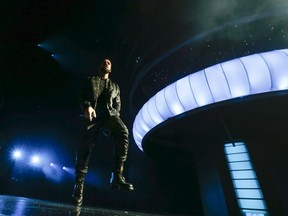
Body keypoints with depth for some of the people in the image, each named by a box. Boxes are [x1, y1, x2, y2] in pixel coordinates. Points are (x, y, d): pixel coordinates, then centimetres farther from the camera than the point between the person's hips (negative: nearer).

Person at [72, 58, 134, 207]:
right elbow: (82, 96, 9)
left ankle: (117, 176, -31)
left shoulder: (115, 86, 29)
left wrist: (115, 116, -1)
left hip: (110, 114, 1)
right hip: (93, 115, 0)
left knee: (123, 132, -31)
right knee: (84, 148, -10)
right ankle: (79, 185, 7)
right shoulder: (90, 81, 24)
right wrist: (87, 106, -14)